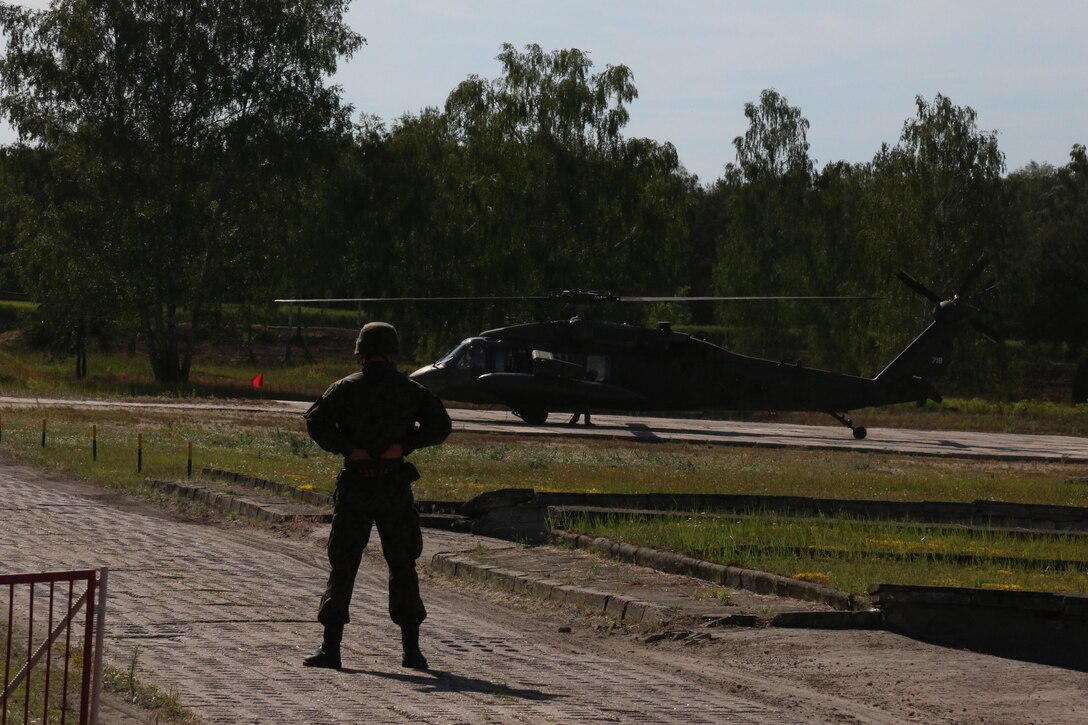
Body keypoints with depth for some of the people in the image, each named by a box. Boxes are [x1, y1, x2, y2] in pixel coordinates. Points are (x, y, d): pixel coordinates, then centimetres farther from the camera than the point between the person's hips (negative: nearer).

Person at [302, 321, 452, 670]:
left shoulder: (347, 387, -1)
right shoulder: (410, 390, 4)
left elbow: (316, 421, -15)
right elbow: (440, 425, -6)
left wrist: (347, 449, -9)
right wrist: (404, 445, -6)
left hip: (355, 487, -1)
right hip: (395, 488, 1)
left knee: (342, 567, 4)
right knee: (403, 568, 9)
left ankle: (330, 648, 0)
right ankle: (411, 649, 5)